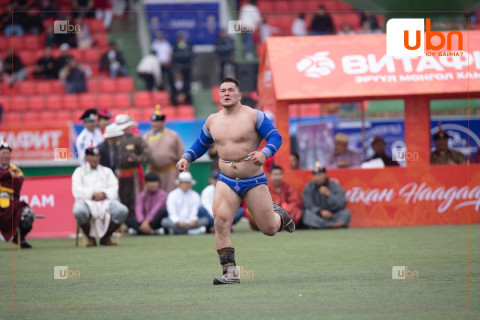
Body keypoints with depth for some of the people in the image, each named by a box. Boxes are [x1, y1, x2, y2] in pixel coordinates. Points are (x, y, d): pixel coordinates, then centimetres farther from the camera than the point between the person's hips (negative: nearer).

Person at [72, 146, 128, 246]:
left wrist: (104, 194, -11)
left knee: (122, 211, -30)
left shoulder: (107, 171, 25)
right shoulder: (79, 171, 18)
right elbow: (77, 190, 1)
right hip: (86, 201, -2)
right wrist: (92, 194, -14)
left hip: (106, 201, 2)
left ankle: (106, 237, -7)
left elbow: (114, 189, 11)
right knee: (79, 211, -40)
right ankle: (90, 238, -15)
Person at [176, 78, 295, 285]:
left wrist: (264, 153, -30)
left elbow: (275, 137, -10)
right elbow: (201, 145, 23)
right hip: (226, 181, 3)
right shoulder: (212, 121, 8)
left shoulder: (253, 116, -7)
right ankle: (230, 273, -15)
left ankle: (279, 215, 41)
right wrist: (186, 158, 6)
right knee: (220, 221, -19)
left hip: (254, 181, -3)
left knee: (269, 229, 2)